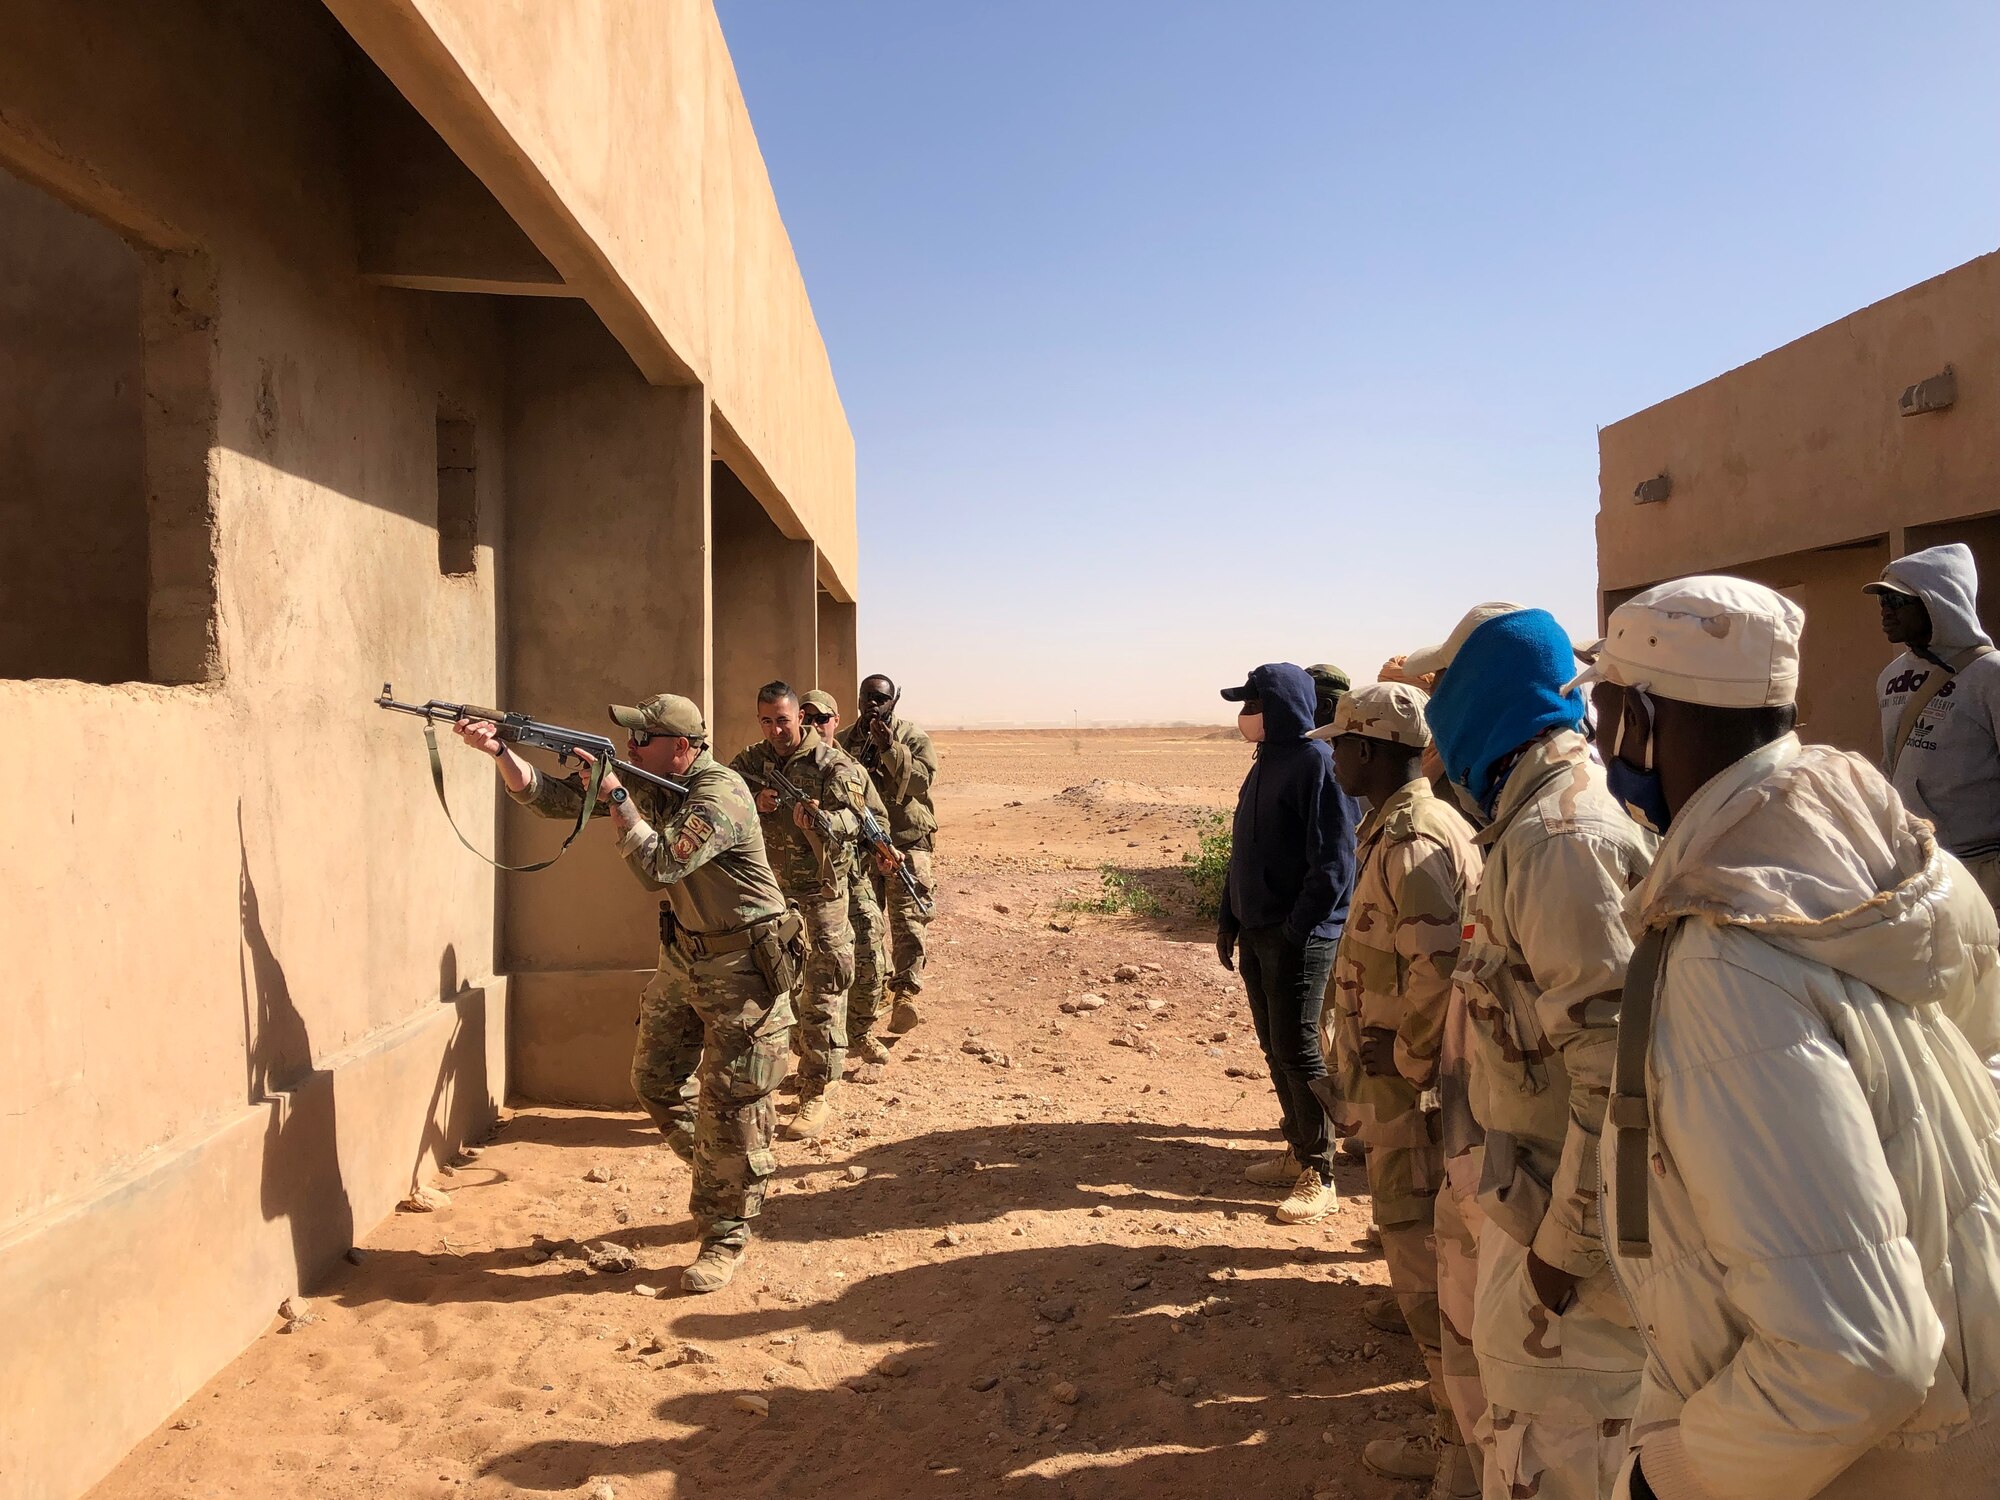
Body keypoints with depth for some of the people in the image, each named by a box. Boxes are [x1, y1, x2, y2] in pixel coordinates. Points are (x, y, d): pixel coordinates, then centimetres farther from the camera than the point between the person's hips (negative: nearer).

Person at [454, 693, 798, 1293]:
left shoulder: (722, 793, -25)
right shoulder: (644, 783, 0)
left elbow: (659, 867, -33)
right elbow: (549, 798, 1)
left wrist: (615, 797, -25)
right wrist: (499, 749, -14)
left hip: (742, 966, -8)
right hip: (683, 956, 8)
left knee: (731, 1104, -3)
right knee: (656, 1082, 14)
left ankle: (725, 1234, 12)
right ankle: (720, 1177, 36)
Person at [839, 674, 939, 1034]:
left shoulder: (913, 737, -1)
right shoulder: (845, 741, 10)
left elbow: (924, 780, -15)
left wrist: (890, 747, -22)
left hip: (906, 839, -4)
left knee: (907, 916, -13)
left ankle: (906, 993, -17)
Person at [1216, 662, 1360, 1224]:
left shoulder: (1318, 764, -15)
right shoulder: (1265, 765, 13)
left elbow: (1334, 859, -19)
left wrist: (1298, 929, -20)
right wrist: (1229, 918, 15)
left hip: (1299, 937, -9)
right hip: (1257, 933, 9)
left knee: (1298, 1051, -3)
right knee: (1274, 1047, 15)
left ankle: (1319, 1177, 9)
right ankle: (1298, 1153, 29)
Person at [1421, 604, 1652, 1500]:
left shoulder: (1558, 837, -24)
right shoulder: (1537, 817, 7)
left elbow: (1618, 1062, -28)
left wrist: (1567, 1241, -22)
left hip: (1566, 1208, -10)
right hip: (1533, 1185, 10)